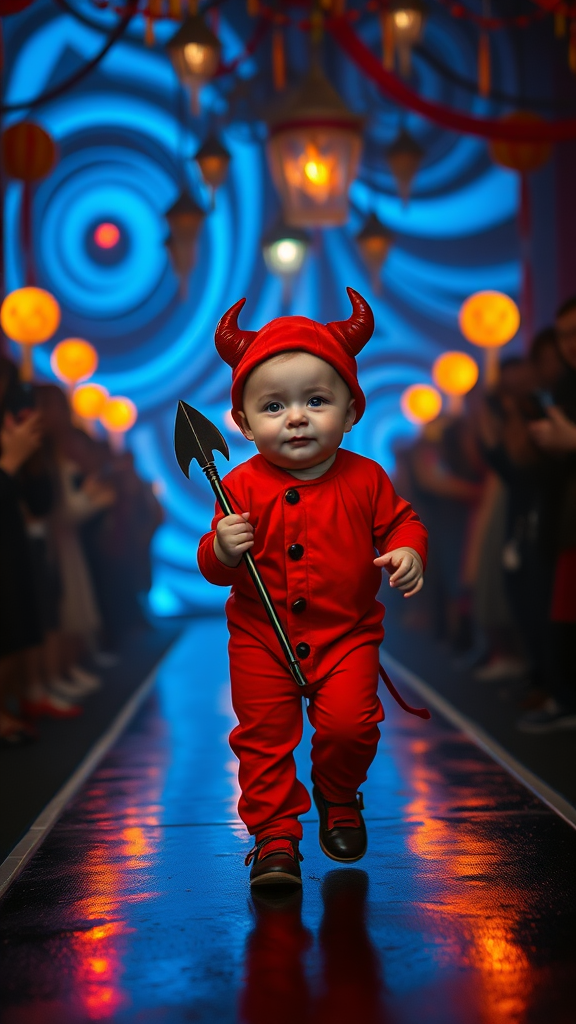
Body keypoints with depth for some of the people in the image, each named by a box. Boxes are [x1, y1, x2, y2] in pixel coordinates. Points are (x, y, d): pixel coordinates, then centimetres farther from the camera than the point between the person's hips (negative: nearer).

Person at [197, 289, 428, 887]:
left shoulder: (365, 479, -6)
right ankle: (274, 834, 17)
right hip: (261, 639, 0)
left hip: (347, 635, 0)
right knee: (263, 736, 1)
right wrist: (223, 551, -27)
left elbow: (400, 523, 6)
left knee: (349, 724, -10)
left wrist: (408, 553, -16)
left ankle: (338, 798, 22)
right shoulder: (243, 487, -8)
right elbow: (214, 569, -4)